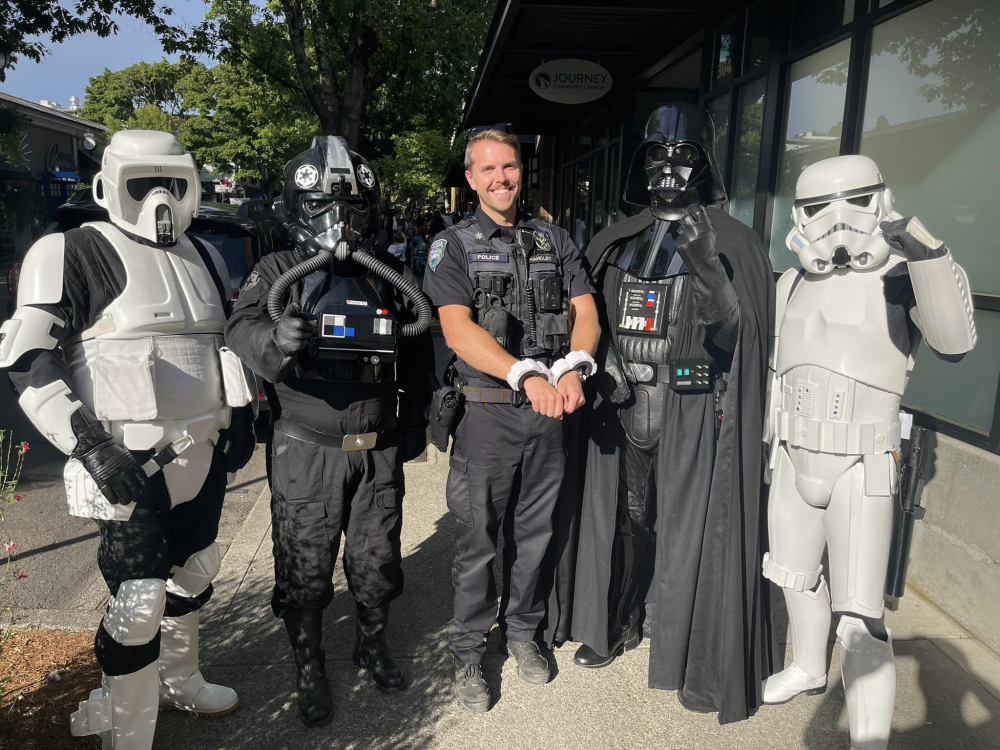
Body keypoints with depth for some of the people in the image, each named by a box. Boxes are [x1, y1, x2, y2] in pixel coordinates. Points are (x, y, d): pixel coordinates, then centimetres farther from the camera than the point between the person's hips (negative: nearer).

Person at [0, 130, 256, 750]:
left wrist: (242, 415, 12)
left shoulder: (204, 258, 13)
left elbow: (232, 341, 23)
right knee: (139, 601, -3)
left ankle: (179, 682, 44)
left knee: (194, 574, 20)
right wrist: (91, 447, -22)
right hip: (130, 464, -7)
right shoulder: (73, 255, -8)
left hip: (202, 454, 7)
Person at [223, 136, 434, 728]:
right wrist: (274, 337, -42)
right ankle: (309, 668, 31)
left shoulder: (394, 279, 6)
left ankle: (374, 643, 41)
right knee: (306, 566, 9)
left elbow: (419, 356, 14)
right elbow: (242, 330, -20)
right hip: (307, 450, -2)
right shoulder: (278, 273, -3)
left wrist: (414, 423, 13)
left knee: (377, 557, 16)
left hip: (380, 450, 3)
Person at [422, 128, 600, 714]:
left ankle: (523, 630, 36)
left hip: (549, 412, 3)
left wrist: (573, 368, -18)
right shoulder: (453, 246, -1)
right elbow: (458, 330, -14)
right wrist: (527, 374, -25)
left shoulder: (556, 241, 10)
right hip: (487, 412, -3)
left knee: (535, 534, 16)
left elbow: (586, 313, 3)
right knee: (478, 541, 7)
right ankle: (469, 654, 25)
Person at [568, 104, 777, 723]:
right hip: (623, 406, 4)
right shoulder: (621, 240, 10)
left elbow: (730, 333, -11)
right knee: (626, 518, 15)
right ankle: (621, 623, 36)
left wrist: (709, 269, -26)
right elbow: (594, 317, 17)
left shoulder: (732, 241, -4)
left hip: (692, 413, -4)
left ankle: (702, 663, 21)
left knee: (691, 529, 3)